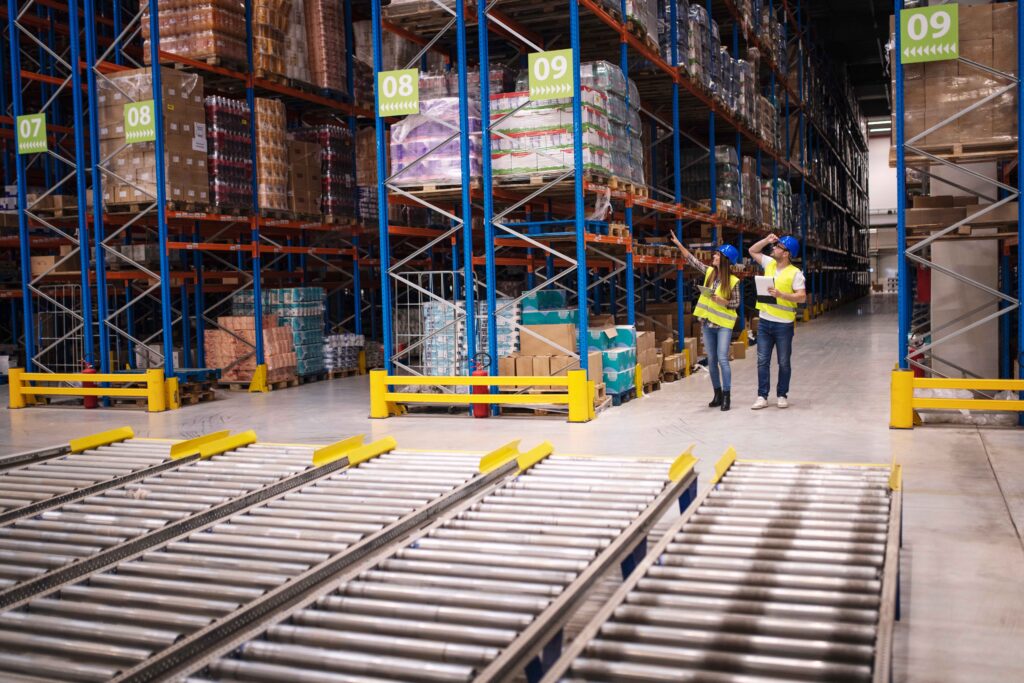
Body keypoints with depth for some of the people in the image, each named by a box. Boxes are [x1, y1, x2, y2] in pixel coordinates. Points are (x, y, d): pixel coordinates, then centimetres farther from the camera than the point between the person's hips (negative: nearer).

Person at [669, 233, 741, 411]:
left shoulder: (733, 281, -10)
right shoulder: (709, 272, 4)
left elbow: (736, 303, -5)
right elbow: (692, 260, 11)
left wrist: (722, 301, -22)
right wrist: (678, 243, 10)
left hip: (724, 324, -5)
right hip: (708, 323, 5)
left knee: (722, 359, -12)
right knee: (711, 360, 8)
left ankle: (727, 396, -7)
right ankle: (717, 394, 17)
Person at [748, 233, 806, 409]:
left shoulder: (795, 273, -10)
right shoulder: (769, 264, 7)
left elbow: (802, 297, -16)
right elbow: (752, 251, 18)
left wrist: (780, 294, -26)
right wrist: (766, 240, 4)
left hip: (783, 324, -5)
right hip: (765, 322, 5)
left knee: (784, 362, 7)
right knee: (762, 361, 4)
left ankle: (782, 395, 17)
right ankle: (762, 396, 8)